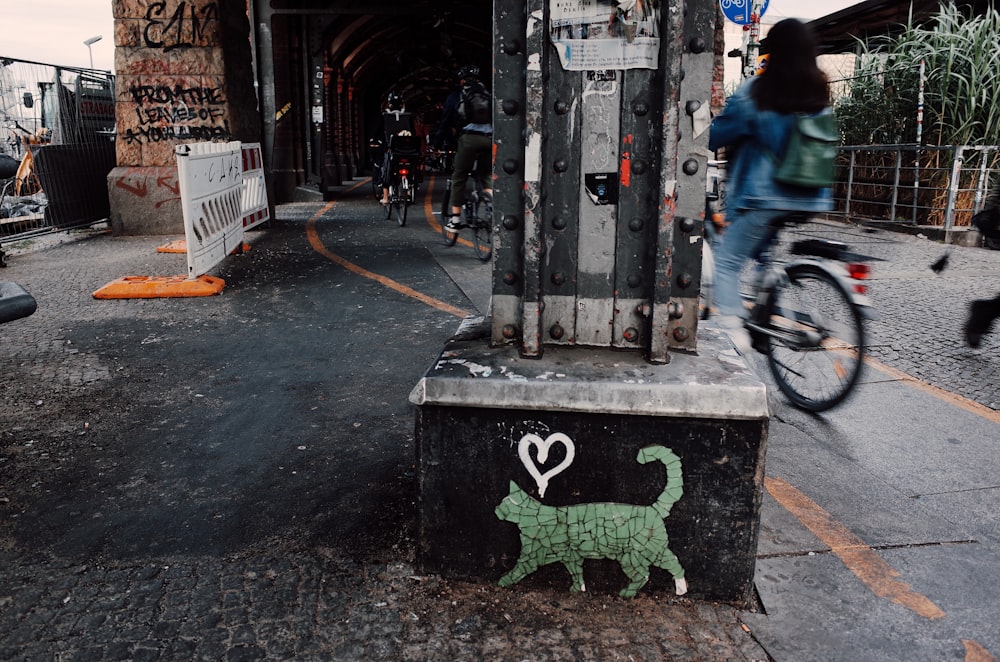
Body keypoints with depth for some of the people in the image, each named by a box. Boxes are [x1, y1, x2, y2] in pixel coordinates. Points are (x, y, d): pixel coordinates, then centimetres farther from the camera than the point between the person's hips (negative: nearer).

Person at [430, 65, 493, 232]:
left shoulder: (456, 96, 16)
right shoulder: (488, 95, 23)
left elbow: (445, 122, 14)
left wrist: (436, 144, 20)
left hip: (469, 138, -3)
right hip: (490, 138, 3)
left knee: (459, 177, 7)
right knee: (486, 176, 16)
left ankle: (455, 219, 6)